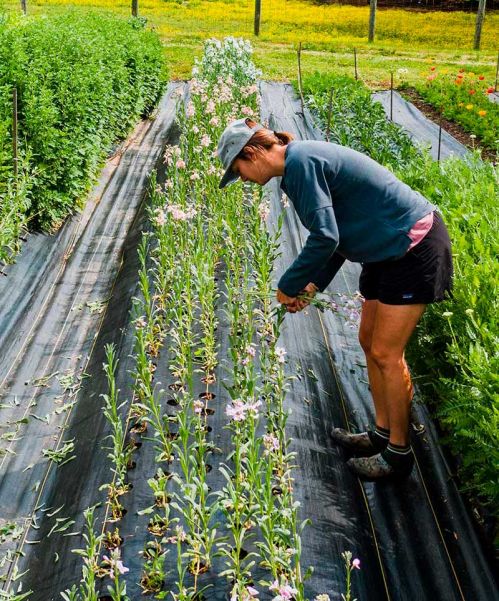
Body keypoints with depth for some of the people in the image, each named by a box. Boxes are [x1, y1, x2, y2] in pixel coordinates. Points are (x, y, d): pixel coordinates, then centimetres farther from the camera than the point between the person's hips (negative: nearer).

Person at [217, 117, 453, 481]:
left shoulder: (301, 162, -21)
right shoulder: (301, 162, 10)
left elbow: (325, 238, -28)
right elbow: (337, 231, 17)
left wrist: (288, 286, -14)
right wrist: (314, 285, 11)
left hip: (414, 248, -10)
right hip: (390, 248, 10)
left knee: (385, 354, -3)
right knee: (369, 342, 16)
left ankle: (399, 454, 12)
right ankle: (382, 433, 29)